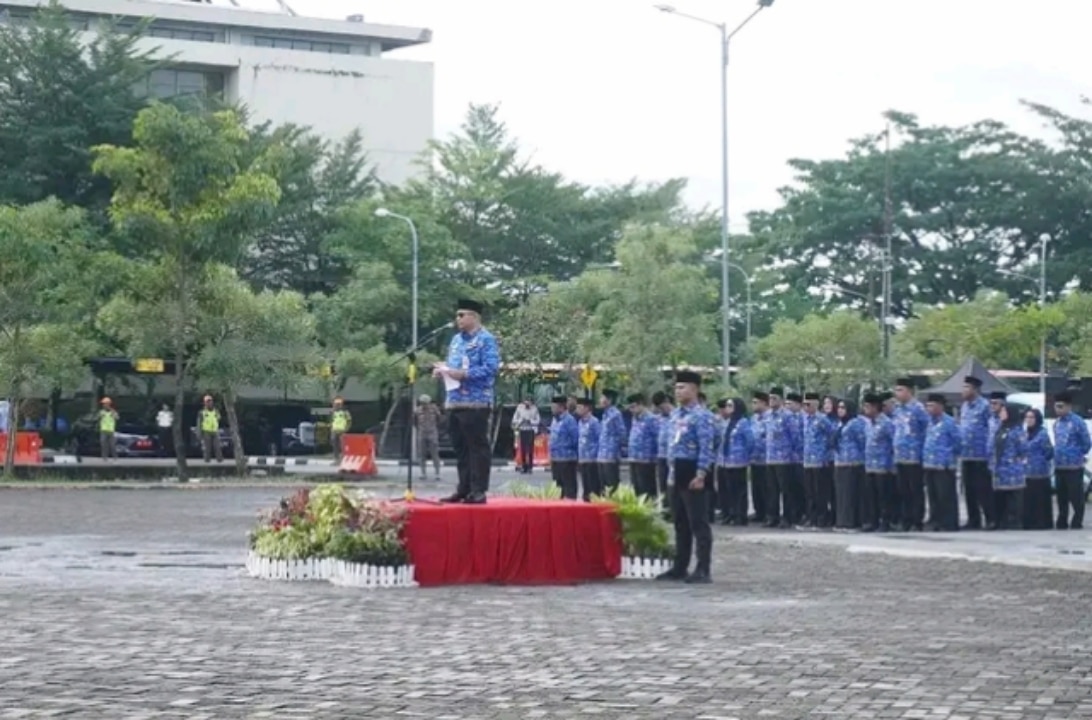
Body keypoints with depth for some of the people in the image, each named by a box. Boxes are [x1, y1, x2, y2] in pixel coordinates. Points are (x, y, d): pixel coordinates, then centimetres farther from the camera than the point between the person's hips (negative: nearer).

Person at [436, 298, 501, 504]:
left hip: (476, 402, -8)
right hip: (454, 401, 8)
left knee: (478, 447, -5)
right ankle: (464, 489, 16)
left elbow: (491, 368, -17)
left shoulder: (486, 339, -7)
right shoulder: (456, 340, 18)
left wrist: (463, 374, -21)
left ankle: (478, 491, -4)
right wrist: (443, 371, 3)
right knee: (460, 448, 10)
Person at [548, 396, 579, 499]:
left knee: (569, 487, -4)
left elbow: (576, 439, -15)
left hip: (567, 459, -9)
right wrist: (551, 455, 16)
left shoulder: (569, 420, -15)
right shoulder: (555, 420, 12)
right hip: (555, 459, 9)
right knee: (558, 486, 16)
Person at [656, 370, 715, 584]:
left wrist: (700, 474, -22)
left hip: (692, 472, -9)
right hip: (677, 472, 9)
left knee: (698, 523, -7)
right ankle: (680, 567, 20)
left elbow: (706, 447, -18)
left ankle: (703, 570, -6)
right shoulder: (676, 414, 13)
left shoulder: (701, 415, -13)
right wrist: (672, 469, 17)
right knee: (680, 523, 13)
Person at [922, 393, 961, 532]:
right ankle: (935, 521, 19)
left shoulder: (948, 422, -11)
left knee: (946, 496, -4)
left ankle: (949, 524, 0)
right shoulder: (930, 422, 13)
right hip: (929, 465, 8)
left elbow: (958, 441, -8)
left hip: (944, 467, -8)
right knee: (933, 496, 12)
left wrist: (951, 455, 0)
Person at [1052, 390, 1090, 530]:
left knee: (1076, 498, -2)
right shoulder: (1057, 423, 11)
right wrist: (1057, 455, 12)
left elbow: (1087, 444, -6)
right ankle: (1062, 523, 20)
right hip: (1059, 466, 7)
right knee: (1061, 498, 13)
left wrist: (1078, 456, 0)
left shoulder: (1077, 422, -11)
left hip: (1074, 467, -7)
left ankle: (1076, 523, 4)